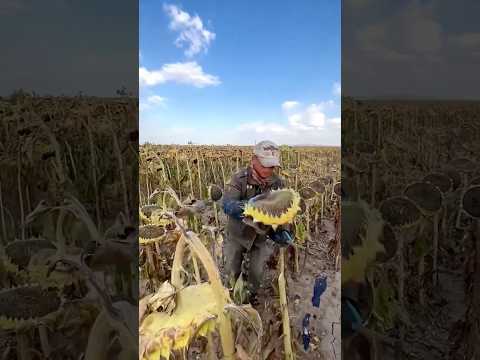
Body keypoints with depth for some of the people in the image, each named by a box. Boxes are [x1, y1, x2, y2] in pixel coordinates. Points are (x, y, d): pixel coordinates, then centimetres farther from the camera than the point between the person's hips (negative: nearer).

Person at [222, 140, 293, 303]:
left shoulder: (278, 183, -12)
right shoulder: (240, 179, -23)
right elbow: (227, 204, -35)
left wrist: (283, 231, -26)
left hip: (260, 236, 2)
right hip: (237, 234, -2)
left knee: (257, 272, 12)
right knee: (232, 271, 14)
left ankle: (252, 296, 44)